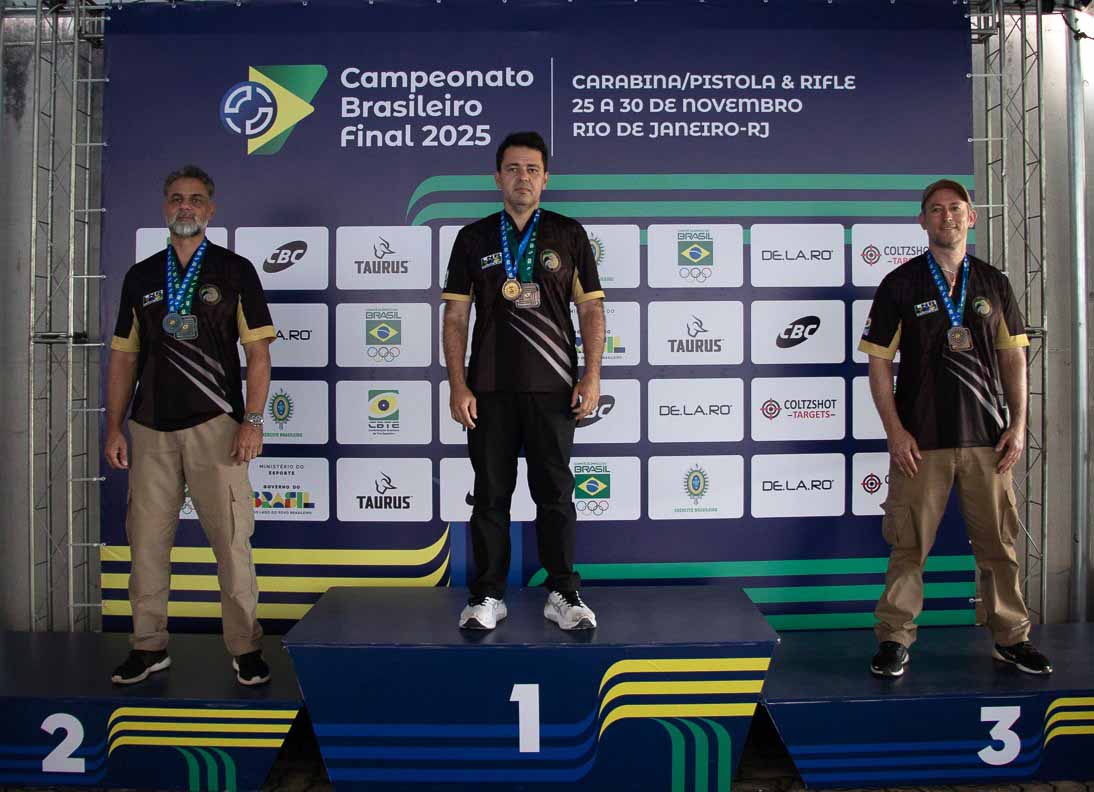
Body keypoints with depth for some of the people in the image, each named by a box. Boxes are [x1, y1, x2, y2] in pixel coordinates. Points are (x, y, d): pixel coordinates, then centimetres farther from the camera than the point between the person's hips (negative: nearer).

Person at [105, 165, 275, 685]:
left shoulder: (235, 271, 4)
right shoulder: (140, 276, 13)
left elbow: (258, 352, -1)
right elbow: (124, 358, 14)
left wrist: (252, 420, -10)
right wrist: (114, 428, 7)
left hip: (215, 425, -3)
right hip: (149, 428, 4)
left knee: (232, 539, -3)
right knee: (146, 539, 7)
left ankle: (245, 647, 9)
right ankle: (148, 645, 22)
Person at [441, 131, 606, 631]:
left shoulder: (568, 234, 8)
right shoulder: (474, 238, 9)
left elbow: (591, 309, 7)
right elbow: (455, 317, 6)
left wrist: (592, 375, -5)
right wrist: (457, 386, -3)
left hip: (553, 387, 0)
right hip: (489, 388, 1)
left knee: (555, 493, 4)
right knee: (490, 494, 5)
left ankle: (563, 594, 15)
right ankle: (487, 595, 16)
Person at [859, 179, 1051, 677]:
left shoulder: (993, 283, 11)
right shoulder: (900, 284, 2)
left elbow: (1013, 357, 13)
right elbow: (879, 362, 0)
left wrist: (1018, 424, 4)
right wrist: (894, 430, -8)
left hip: (988, 436, 3)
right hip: (920, 439, -3)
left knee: (999, 543, 10)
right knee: (909, 544, 1)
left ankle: (1011, 638, 24)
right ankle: (895, 640, 12)